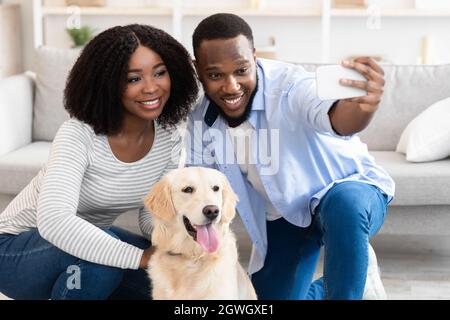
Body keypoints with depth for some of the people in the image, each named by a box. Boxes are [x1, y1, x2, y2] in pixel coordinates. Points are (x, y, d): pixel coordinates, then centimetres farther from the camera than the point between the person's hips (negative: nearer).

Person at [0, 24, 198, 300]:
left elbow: (152, 215, -4)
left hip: (90, 237, 6)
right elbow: (53, 221, -43)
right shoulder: (79, 134, -30)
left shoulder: (170, 138, -10)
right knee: (101, 254, -36)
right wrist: (140, 256, -45)